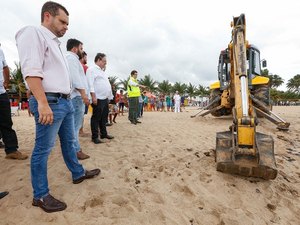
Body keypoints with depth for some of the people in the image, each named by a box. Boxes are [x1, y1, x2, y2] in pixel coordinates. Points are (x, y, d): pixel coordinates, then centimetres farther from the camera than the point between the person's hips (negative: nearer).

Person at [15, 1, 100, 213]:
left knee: (69, 141, 17)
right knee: (43, 149, 0)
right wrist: (43, 103, -26)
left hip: (66, 101, 10)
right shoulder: (33, 32, -6)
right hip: (50, 102, -10)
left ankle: (78, 174, 33)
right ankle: (41, 195, 14)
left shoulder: (55, 43, 22)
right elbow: (31, 71, -19)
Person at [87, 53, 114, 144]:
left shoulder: (102, 71, 23)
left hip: (105, 98, 9)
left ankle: (104, 133, 26)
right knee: (96, 118, -2)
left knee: (104, 117, 15)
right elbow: (90, 84, -16)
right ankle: (95, 137, 6)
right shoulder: (92, 69, -6)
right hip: (98, 99, -9)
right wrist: (93, 96, -23)